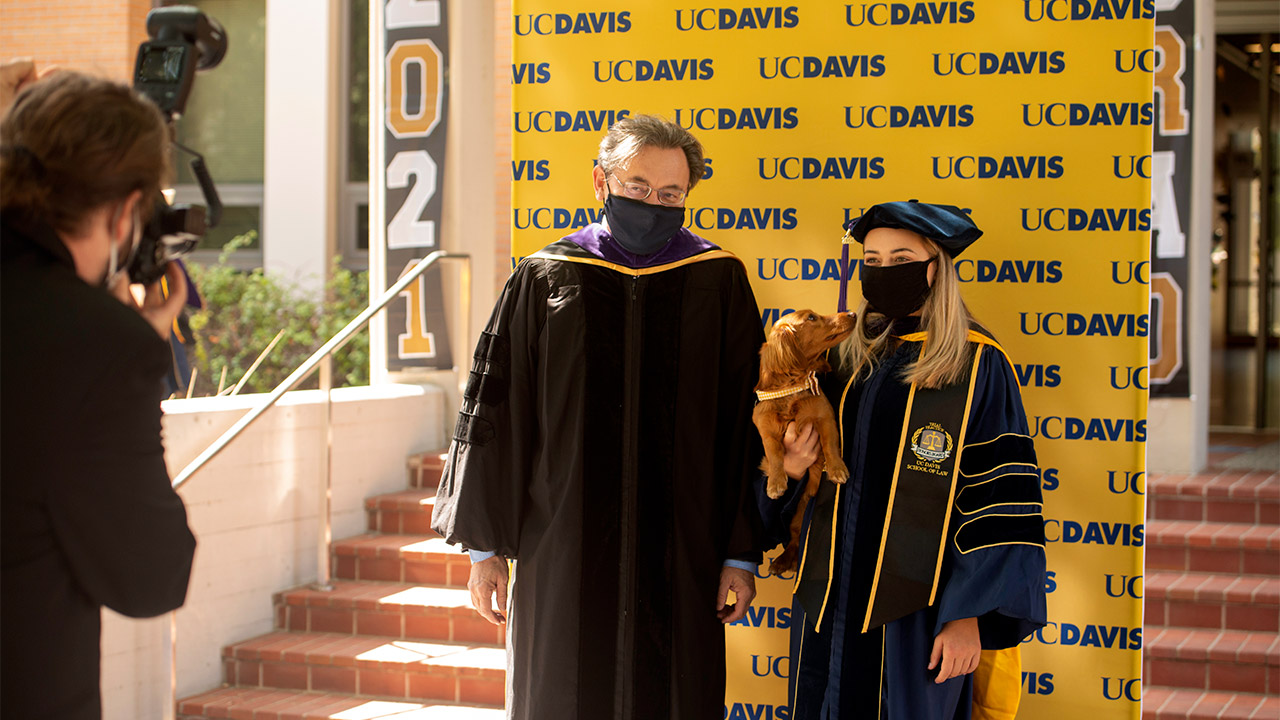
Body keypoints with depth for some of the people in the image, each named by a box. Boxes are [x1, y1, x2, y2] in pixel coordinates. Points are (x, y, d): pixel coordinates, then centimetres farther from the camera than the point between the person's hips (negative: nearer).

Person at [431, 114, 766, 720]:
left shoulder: (718, 283, 2)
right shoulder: (544, 280, 4)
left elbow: (745, 423, 1)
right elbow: (494, 414, 5)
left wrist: (741, 554, -3)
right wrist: (485, 545, 3)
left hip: (679, 556, 0)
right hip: (563, 552, 1)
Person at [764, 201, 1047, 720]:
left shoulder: (976, 366, -7)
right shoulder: (846, 360, 9)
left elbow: (1002, 499, -10)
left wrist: (975, 616, -15)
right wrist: (790, 468, -6)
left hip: (919, 608, -5)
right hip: (831, 599, 5)